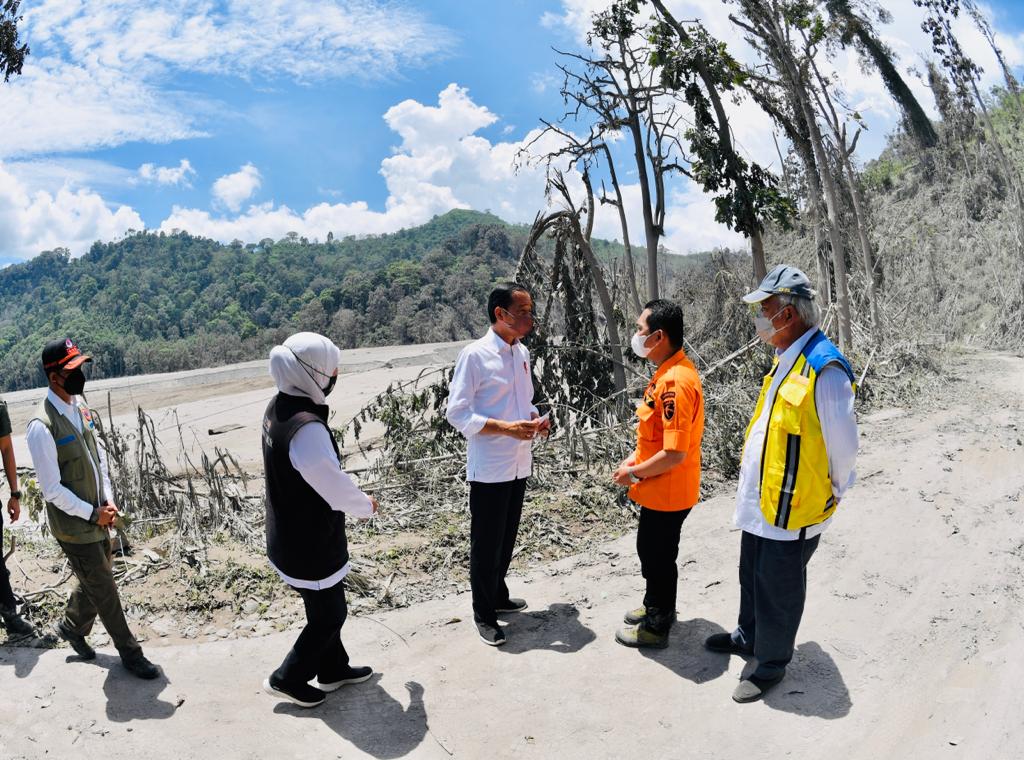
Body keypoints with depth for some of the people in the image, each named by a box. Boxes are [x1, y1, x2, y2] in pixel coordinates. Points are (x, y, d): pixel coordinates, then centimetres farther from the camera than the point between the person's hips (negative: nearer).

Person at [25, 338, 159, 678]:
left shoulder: (81, 406, 0)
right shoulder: (42, 427, -24)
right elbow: (52, 489, -20)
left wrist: (108, 501, 1)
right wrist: (93, 513, -14)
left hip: (97, 517, 7)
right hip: (73, 526, -7)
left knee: (95, 579, 22)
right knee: (104, 590, 6)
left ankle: (72, 627, 47)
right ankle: (130, 653, 21)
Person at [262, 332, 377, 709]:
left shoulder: (277, 408, -3)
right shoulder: (307, 427, -33)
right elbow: (336, 486, -24)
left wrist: (354, 497, 7)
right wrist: (366, 504, -4)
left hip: (288, 534, 9)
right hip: (311, 544, -9)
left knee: (322, 607, 24)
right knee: (330, 614, 12)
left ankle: (333, 669, 41)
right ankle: (287, 679, 26)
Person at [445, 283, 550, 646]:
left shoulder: (522, 352, 8)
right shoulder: (475, 355, -15)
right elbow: (457, 413, -16)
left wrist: (535, 418, -2)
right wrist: (507, 428, -23)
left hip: (518, 464, 7)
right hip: (488, 467, -7)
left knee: (507, 539, 20)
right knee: (486, 544, 6)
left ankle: (498, 595, 39)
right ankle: (484, 614, 22)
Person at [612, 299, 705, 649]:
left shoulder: (675, 382, -28)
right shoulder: (669, 371, 4)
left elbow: (674, 453, -29)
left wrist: (633, 473, -17)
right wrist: (635, 457, 10)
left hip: (667, 492, -9)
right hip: (659, 490, 9)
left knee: (658, 555, 8)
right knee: (651, 550, 25)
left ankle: (656, 627, 27)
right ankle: (657, 605, 45)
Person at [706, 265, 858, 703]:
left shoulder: (825, 368, -23)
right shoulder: (785, 358, 7)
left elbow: (842, 444, -18)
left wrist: (833, 492, -4)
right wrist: (749, 483, 17)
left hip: (793, 506, -9)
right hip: (759, 499, 9)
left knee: (778, 589, 8)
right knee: (752, 576, 25)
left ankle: (771, 663, 28)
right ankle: (748, 636, 45)